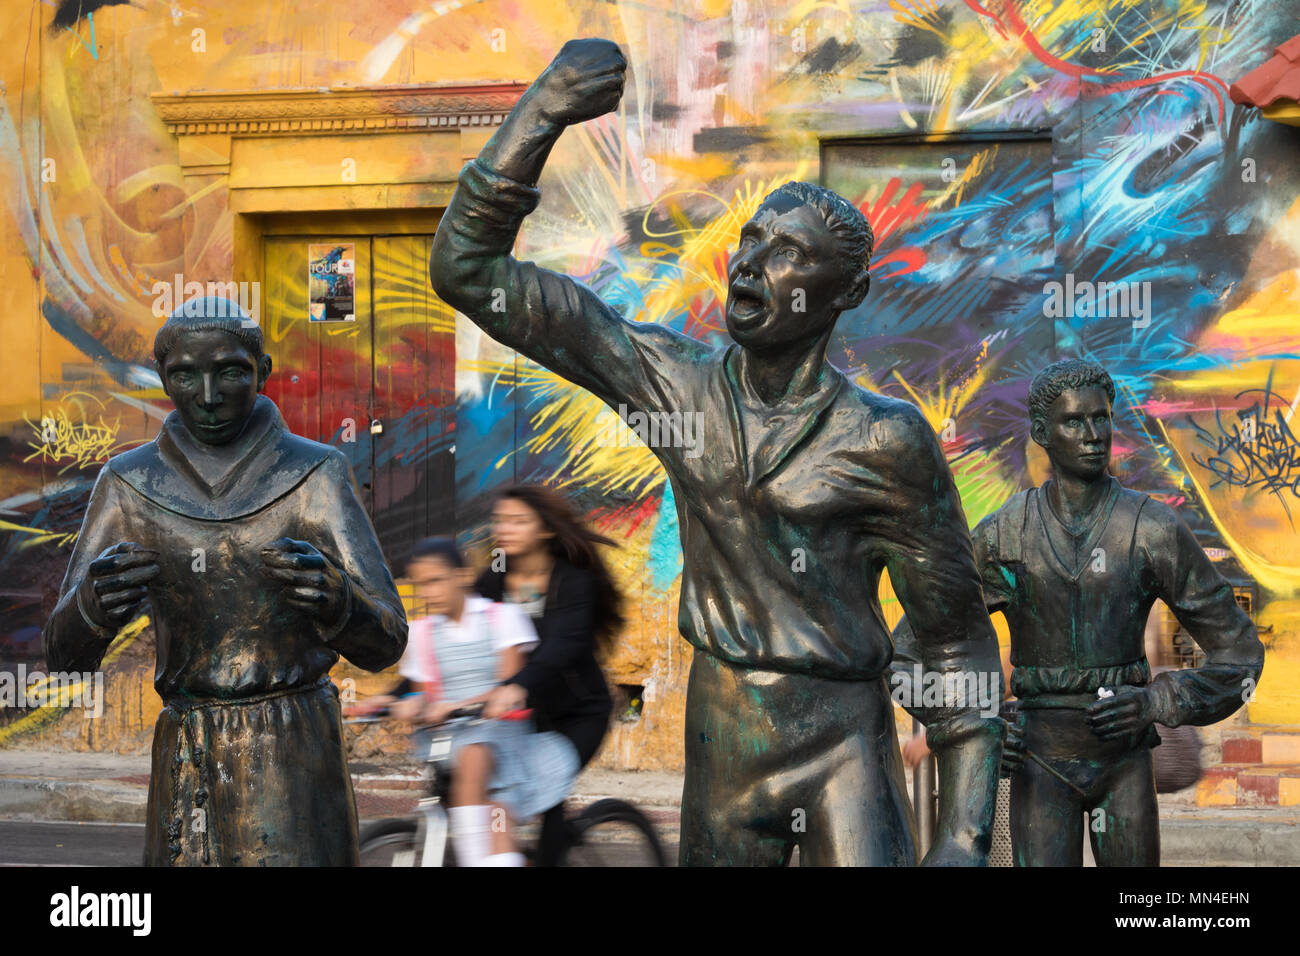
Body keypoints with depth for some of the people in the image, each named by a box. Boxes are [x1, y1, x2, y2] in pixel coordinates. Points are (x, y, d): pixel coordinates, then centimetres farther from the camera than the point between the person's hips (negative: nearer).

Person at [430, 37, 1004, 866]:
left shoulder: (883, 439, -11)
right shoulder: (675, 382, -1)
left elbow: (956, 635, -4)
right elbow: (469, 269, -1)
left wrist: (966, 836, -9)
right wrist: (544, 111, -13)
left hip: (844, 760, -4)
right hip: (720, 757, 4)